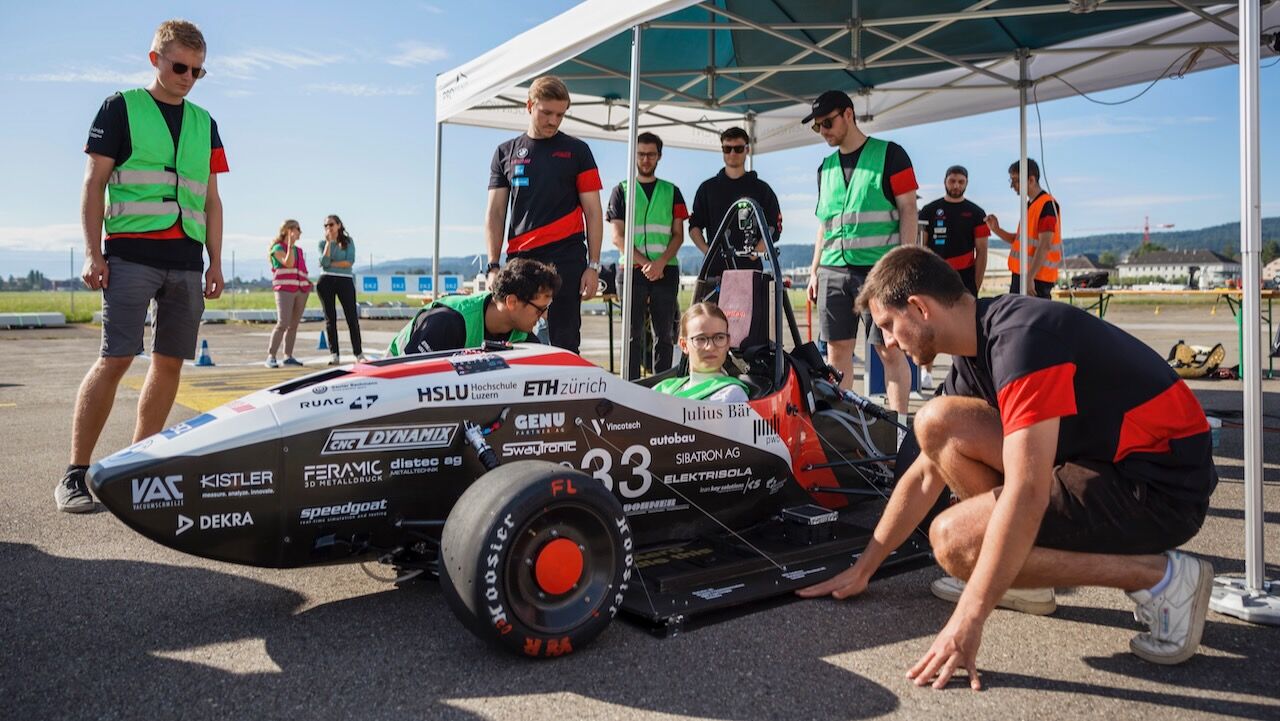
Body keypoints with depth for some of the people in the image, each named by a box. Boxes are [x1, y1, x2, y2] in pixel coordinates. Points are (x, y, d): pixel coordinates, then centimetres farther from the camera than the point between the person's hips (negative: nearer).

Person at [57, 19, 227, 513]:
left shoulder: (204, 123, 19)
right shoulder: (121, 108, 6)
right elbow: (93, 183, 2)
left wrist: (215, 262, 11)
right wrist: (93, 253, -6)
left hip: (187, 261, 5)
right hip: (131, 254, -5)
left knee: (170, 362, 3)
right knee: (115, 359, -11)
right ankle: (75, 474, -4)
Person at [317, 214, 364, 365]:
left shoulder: (348, 241, 7)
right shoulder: (323, 243, 10)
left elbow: (350, 262, -6)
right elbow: (324, 262, -7)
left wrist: (331, 264, -7)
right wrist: (329, 242, -7)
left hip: (345, 280, -1)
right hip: (326, 281, 1)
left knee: (352, 317, -5)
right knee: (330, 318, 2)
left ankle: (358, 353, -2)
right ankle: (334, 354, 6)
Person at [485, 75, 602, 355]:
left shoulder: (576, 151, 8)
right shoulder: (506, 153, 14)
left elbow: (592, 211, 5)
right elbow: (495, 213, 10)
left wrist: (593, 265, -3)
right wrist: (493, 265, 1)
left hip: (566, 258, -2)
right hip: (519, 259, 2)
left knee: (564, 342, -2)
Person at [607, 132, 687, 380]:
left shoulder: (672, 192, 14)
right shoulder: (621, 190, 9)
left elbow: (678, 234, 8)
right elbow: (617, 237, 1)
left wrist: (660, 263, -10)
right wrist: (645, 263, -11)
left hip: (666, 271, 2)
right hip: (632, 269, -2)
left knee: (664, 333, 4)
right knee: (633, 333, -2)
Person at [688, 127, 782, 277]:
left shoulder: (761, 189, 12)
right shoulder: (708, 187, 15)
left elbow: (774, 228, 7)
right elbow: (694, 226, 14)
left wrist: (756, 251, -10)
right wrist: (707, 250, -4)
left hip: (750, 267, -1)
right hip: (715, 267, 1)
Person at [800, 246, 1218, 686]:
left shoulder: (1020, 337, -24)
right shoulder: (974, 355, 7)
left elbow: (1026, 495, -31)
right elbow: (924, 475, 13)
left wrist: (966, 622, -29)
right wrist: (862, 570, 16)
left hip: (1161, 485, -9)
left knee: (954, 539, -19)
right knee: (937, 423, -1)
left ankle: (1160, 578, -8)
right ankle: (1013, 575, 9)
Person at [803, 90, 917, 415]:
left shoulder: (889, 154, 2)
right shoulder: (826, 167, 18)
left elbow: (908, 210, -2)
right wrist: (814, 270, 14)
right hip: (833, 271, 5)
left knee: (890, 351, -4)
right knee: (837, 350, 5)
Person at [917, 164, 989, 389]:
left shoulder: (976, 213, 8)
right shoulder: (930, 210, 8)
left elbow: (981, 251, 6)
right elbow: (921, 246, 6)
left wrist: (976, 285, -2)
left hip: (964, 276, 0)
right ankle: (926, 372, 5)